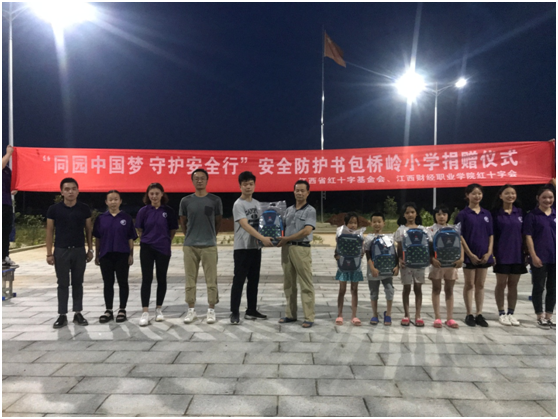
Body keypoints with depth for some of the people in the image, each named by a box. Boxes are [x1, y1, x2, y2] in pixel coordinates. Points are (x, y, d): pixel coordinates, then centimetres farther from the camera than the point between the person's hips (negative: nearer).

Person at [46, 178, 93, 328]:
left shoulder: (84, 209, 0)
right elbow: (50, 231, 0)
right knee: (63, 284, 5)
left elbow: (88, 230, 6)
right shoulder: (54, 209, -4)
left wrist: (90, 250, 3)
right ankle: (62, 315, 14)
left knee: (77, 283, 9)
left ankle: (78, 313, 18)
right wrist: (49, 253, -3)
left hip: (79, 250, 1)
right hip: (61, 251, -1)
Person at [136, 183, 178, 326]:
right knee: (146, 279, -2)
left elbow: (173, 230, 6)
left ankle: (159, 309, 22)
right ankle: (145, 312, 1)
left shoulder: (168, 211, -2)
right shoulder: (144, 211, 0)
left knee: (161, 279, 8)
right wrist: (148, 239, 9)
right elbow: (139, 230, 8)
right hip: (147, 248, 0)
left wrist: (164, 240, 6)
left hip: (163, 249, 0)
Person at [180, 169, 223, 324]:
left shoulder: (215, 200, 1)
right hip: (190, 246, 1)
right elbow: (183, 223, 14)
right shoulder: (186, 201, 5)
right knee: (190, 279, 7)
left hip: (209, 245, -1)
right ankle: (191, 310, 17)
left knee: (211, 279, 1)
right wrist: (190, 237, 13)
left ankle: (211, 310, 12)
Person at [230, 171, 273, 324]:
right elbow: (245, 225, -21)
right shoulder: (238, 204, -10)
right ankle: (235, 312, 4)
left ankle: (251, 311, 21)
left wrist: (268, 237, 1)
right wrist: (262, 238, -29)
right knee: (239, 280, -3)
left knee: (254, 280, 12)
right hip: (242, 248, -7)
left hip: (255, 247, 7)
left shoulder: (257, 204, 13)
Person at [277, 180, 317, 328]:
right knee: (289, 283, 10)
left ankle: (309, 317, 1)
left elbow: (306, 231, -12)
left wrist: (286, 239, -11)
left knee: (306, 284, -3)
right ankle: (290, 314, 19)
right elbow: (283, 227, 18)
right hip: (286, 248, 6)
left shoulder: (310, 210, -1)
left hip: (301, 249, -6)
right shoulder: (289, 209, 16)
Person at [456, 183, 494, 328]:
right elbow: (460, 236, -8)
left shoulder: (487, 214, 7)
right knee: (469, 285, 5)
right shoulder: (463, 214, -5)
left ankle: (479, 315, 18)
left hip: (484, 255, 4)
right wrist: (470, 254, -13)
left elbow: (491, 235, 8)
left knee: (480, 285, 10)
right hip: (469, 255, -3)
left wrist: (489, 252, -4)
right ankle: (469, 315, 14)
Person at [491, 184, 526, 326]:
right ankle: (501, 313, 14)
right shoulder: (496, 213, -3)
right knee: (501, 284, 3)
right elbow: (492, 234, -4)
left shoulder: (519, 212, 7)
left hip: (517, 254, 3)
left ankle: (511, 313, 18)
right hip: (502, 254, -3)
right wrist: (492, 253, -9)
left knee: (513, 284, 8)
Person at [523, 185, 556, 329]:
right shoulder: (532, 216, -4)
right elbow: (528, 237, -7)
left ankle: (549, 317, 21)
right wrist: (534, 256, -14)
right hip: (540, 258, -4)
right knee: (539, 288, 4)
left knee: (552, 288, 10)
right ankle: (540, 317, 14)